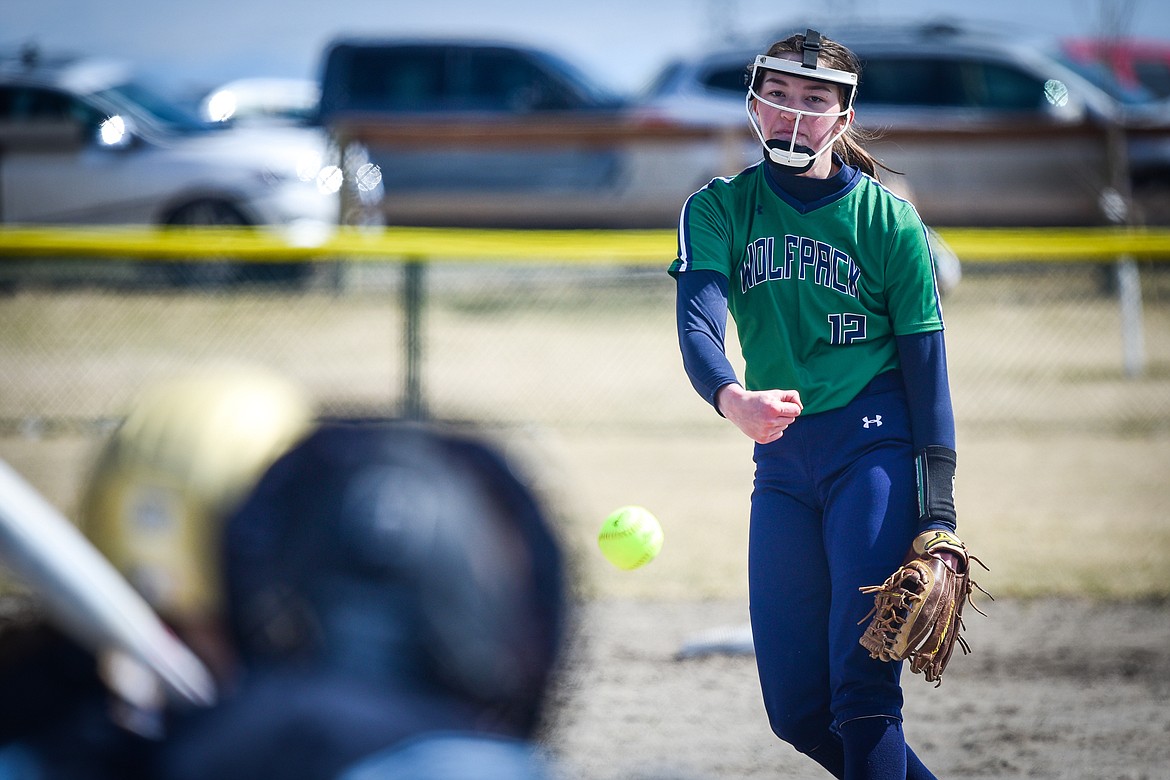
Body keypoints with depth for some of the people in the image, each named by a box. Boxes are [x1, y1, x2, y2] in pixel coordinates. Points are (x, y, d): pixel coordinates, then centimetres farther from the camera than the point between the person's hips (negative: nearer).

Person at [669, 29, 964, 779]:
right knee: (795, 709, 5)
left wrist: (938, 517, -11)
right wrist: (733, 398, -38)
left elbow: (926, 365, -3)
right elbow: (698, 323, -15)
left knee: (860, 688, -14)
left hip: (877, 443, -4)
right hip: (781, 457, 4)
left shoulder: (889, 220, -2)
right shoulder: (718, 211, 3)